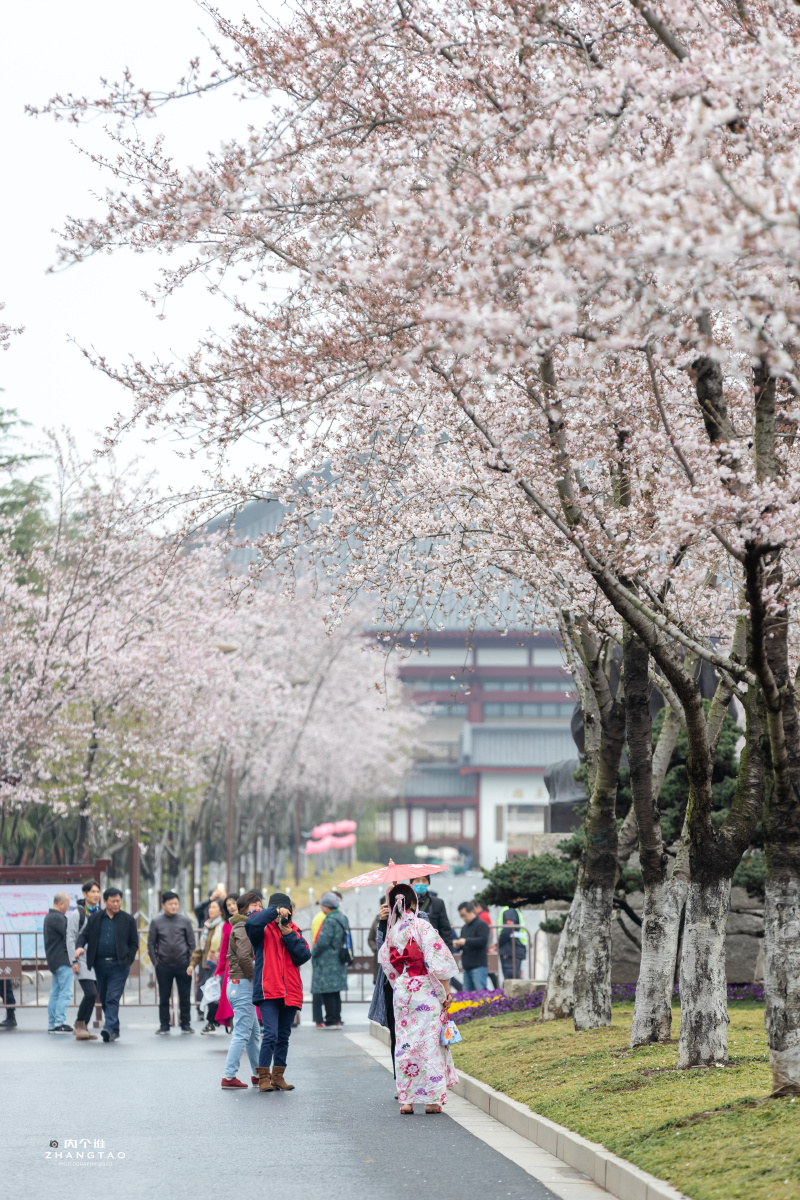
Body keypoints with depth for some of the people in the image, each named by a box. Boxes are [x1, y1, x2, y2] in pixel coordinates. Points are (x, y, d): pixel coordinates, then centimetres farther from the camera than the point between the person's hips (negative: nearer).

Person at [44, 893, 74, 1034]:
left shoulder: (49, 917, 18)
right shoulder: (57, 918, -15)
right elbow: (69, 935, -20)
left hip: (53, 961, 10)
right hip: (62, 960, -10)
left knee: (55, 993, 11)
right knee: (65, 992, -9)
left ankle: (52, 1024, 12)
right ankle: (60, 1023, -12)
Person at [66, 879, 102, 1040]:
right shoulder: (77, 913, -4)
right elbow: (70, 938, -5)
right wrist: (74, 961, -11)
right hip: (83, 960, -6)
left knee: (92, 995, 4)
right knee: (90, 993, -17)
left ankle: (82, 1027, 15)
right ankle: (79, 1025, -3)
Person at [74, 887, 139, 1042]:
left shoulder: (128, 920, 4)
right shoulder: (95, 918, 8)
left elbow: (134, 943, 7)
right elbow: (84, 935, 9)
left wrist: (129, 960, -5)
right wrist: (79, 946, -12)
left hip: (119, 965, -3)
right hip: (100, 964, 3)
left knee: (113, 998, -15)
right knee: (104, 999, 9)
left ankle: (109, 1029, -22)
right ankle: (115, 1031, 20)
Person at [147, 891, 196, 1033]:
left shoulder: (185, 921, 3)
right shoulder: (156, 922, 1)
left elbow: (191, 942, 7)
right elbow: (151, 943, 6)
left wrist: (190, 961, 1)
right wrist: (155, 962, 0)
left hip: (183, 965, 0)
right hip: (163, 966, 0)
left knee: (185, 997, 4)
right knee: (164, 997, 6)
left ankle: (186, 1025, 14)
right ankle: (164, 1026, 14)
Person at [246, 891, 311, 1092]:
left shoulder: (295, 933, 13)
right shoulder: (263, 931, 2)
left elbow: (304, 956, -1)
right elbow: (251, 923, -22)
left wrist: (289, 935, -9)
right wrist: (274, 911, -19)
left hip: (290, 992, 5)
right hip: (268, 991, -5)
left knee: (284, 1036, 11)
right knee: (270, 1034, -14)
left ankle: (278, 1076, 20)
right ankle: (264, 1076, -6)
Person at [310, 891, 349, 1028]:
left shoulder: (330, 920, -18)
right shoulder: (343, 918, 11)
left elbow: (323, 941, -22)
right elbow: (346, 938, 19)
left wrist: (313, 953, -5)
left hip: (327, 961, -9)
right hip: (338, 960, 9)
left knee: (327, 992, -4)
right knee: (335, 991, 13)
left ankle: (331, 1020, -4)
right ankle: (337, 1020, 16)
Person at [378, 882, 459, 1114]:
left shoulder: (391, 931, 6)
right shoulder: (422, 927, -11)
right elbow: (438, 961, -14)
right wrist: (446, 991, -8)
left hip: (401, 991, 5)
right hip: (426, 991, -4)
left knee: (404, 1043, 8)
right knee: (429, 1042, 0)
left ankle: (406, 1099, 6)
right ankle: (432, 1099, 2)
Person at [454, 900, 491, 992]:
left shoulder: (481, 925, -6)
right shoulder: (465, 927, 20)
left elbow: (483, 941, -19)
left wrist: (466, 941, -22)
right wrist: (457, 945, 4)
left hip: (479, 966, -9)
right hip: (467, 967, 9)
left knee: (480, 993, -12)